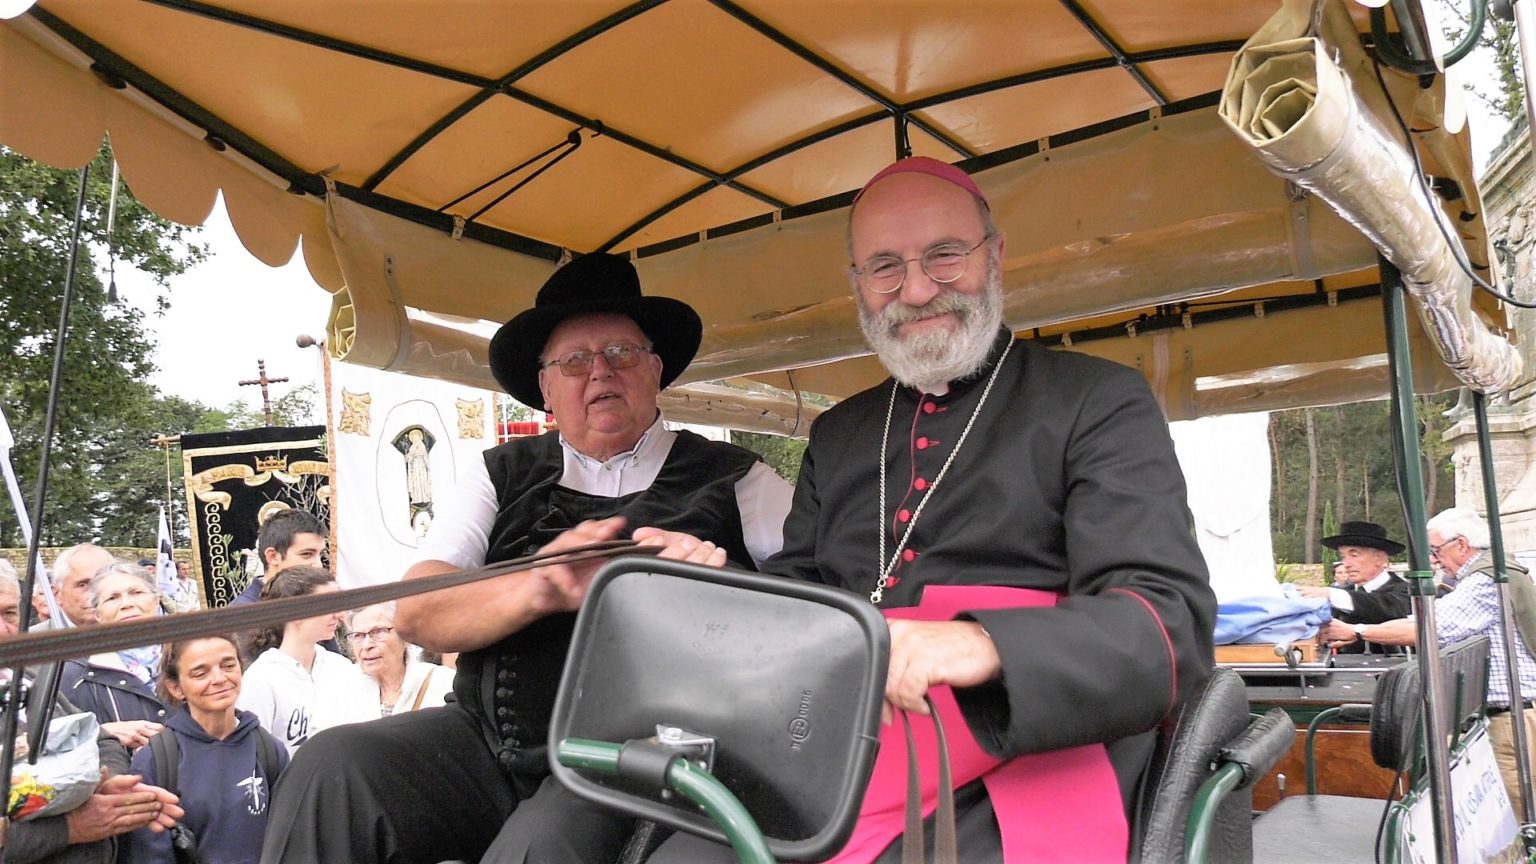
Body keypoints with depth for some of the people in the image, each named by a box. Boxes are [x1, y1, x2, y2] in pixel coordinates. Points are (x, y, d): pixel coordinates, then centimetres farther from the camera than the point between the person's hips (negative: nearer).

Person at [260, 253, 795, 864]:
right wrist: (537, 589, -16)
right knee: (331, 769, -19)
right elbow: (415, 614, 2)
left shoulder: (730, 480, 8)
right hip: (486, 739, 4)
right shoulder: (504, 474, 15)